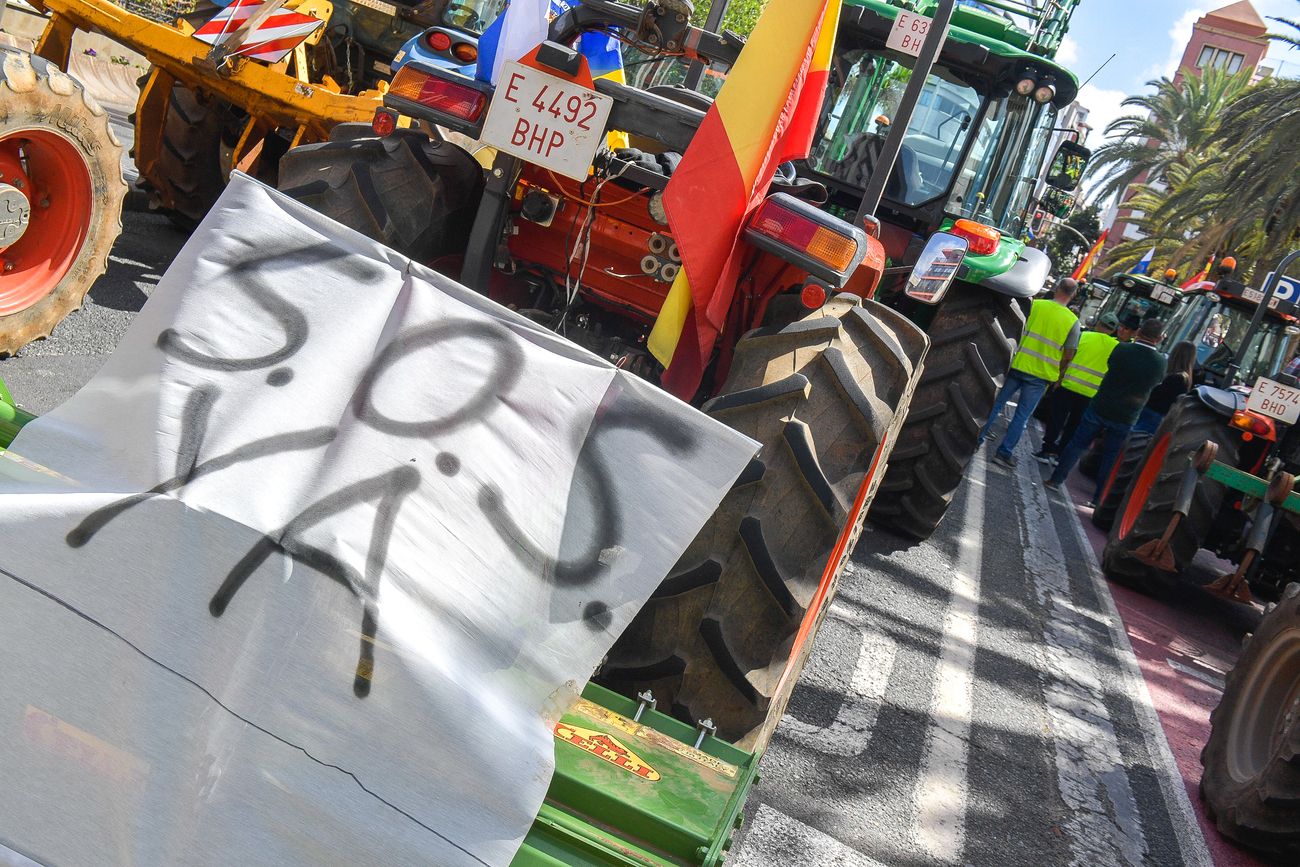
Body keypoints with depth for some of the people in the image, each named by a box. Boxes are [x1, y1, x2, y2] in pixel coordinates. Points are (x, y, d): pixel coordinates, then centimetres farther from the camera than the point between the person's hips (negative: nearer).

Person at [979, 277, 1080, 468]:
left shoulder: (1035, 305, -5)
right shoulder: (1073, 321, -8)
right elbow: (1068, 356, -5)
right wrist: (1058, 375, 10)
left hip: (1019, 365, 1)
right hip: (1041, 375, -1)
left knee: (997, 404, 15)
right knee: (1022, 416, 6)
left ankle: (979, 438, 20)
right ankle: (1004, 452, 6)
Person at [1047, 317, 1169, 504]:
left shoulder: (1121, 349, -15)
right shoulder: (1160, 362, -12)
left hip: (1099, 409, -1)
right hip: (1126, 418, 1)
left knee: (1077, 444, 13)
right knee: (1110, 457, 12)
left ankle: (1056, 479, 17)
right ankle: (1098, 498, 16)